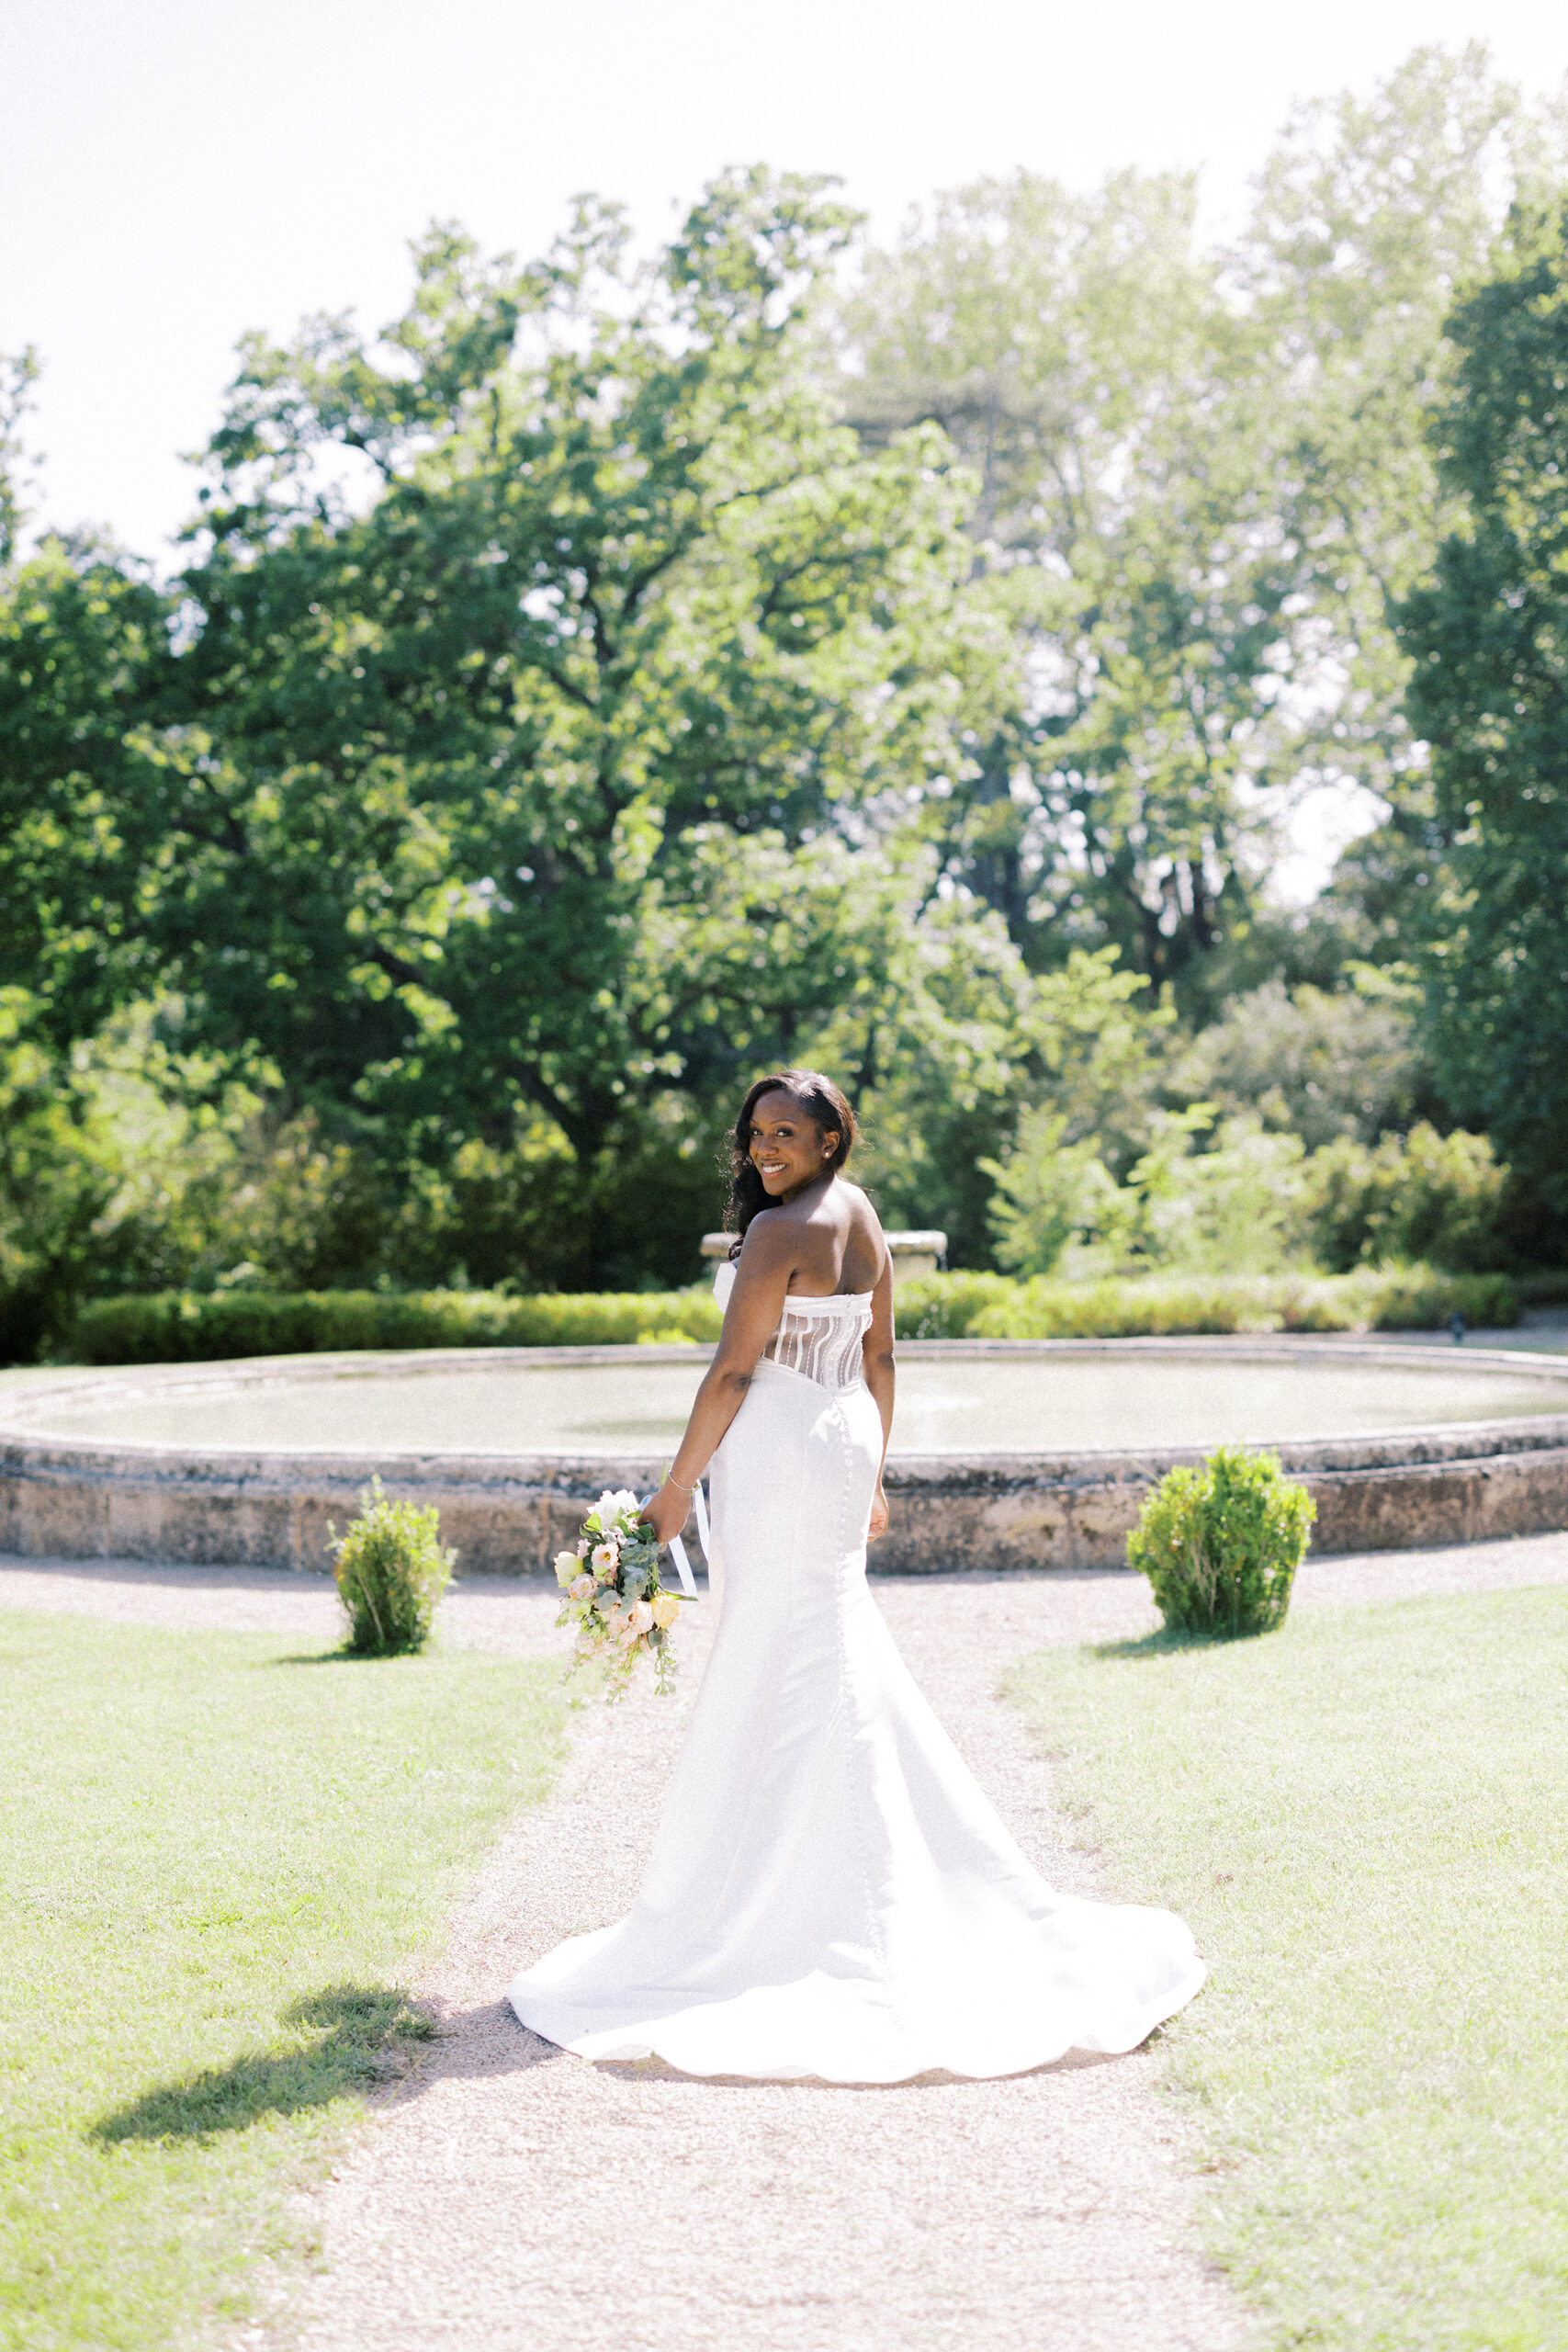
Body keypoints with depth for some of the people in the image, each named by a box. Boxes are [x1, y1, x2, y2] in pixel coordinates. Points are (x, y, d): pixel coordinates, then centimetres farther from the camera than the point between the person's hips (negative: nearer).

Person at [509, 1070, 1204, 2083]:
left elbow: (733, 1372, -17)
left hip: (780, 1455, -9)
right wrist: (871, 1474, 22)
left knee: (784, 1669, -2)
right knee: (837, 1653, 16)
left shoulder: (779, 1233, -16)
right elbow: (880, 1357, 16)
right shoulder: (863, 1217, 11)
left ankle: (790, 1899, 5)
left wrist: (677, 1488, -11)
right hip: (844, 1439, 9)